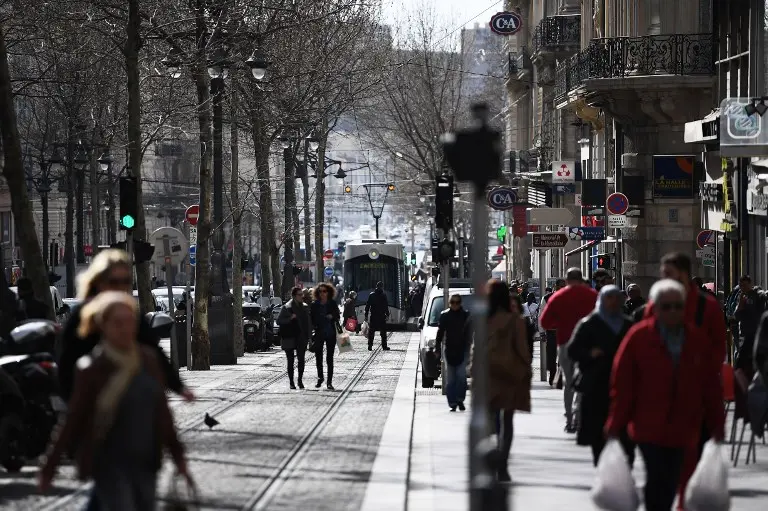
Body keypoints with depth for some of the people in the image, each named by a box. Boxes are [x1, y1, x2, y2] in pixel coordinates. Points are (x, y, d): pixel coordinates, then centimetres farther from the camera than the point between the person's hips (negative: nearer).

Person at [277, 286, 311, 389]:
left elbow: (309, 323, 12)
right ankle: (291, 382, 9)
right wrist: (290, 318, -20)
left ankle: (300, 381, 12)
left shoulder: (305, 308, 7)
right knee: (290, 361, 3)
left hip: (301, 339, 3)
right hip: (289, 339, -3)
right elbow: (279, 321, -7)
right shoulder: (286, 308, -6)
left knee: (301, 360, -1)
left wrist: (309, 336, 5)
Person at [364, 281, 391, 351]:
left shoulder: (371, 295, 2)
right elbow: (386, 306, -6)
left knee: (371, 332, 6)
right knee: (383, 332, 4)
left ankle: (370, 346, 1)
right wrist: (387, 315, 0)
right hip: (381, 316, -2)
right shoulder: (383, 295, -5)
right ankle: (384, 346, 2)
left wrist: (366, 315, 7)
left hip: (373, 316, 2)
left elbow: (367, 306, 3)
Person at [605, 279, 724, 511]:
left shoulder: (698, 339, 3)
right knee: (658, 480, -11)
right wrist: (615, 426, -3)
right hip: (649, 428, -3)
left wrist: (716, 424, 6)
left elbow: (710, 386, 7)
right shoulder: (638, 337, -5)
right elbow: (622, 384, -3)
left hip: (682, 429, 3)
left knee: (671, 483, 7)